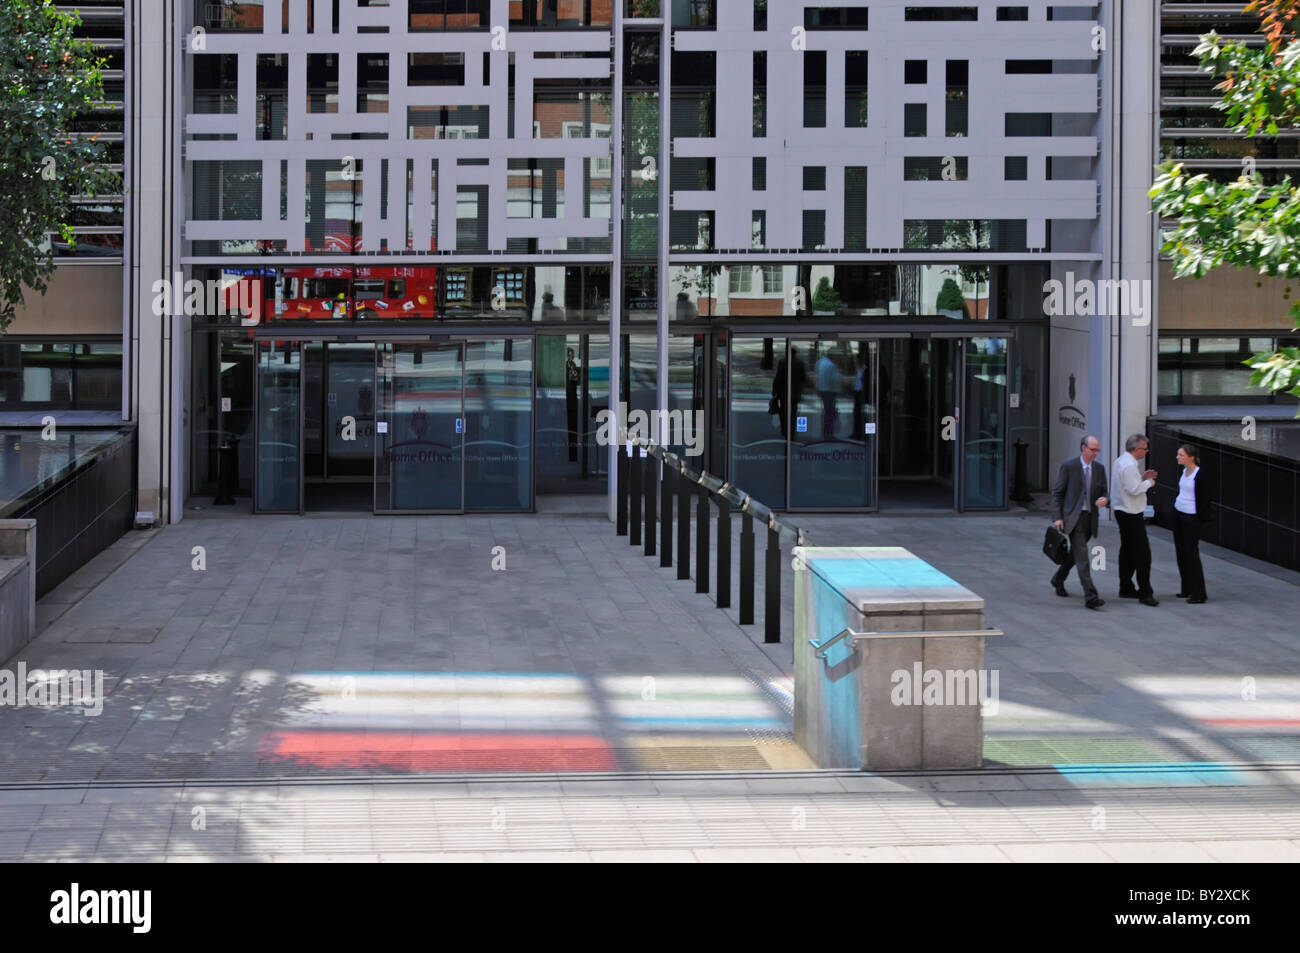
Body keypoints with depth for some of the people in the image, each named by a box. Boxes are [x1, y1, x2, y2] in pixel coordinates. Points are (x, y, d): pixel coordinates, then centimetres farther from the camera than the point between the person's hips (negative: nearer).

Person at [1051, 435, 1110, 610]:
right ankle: (1090, 596, -19)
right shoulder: (1069, 467, -6)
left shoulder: (1099, 469, 8)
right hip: (1074, 517, -6)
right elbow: (1057, 492, -4)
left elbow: (1104, 493, 13)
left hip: (1091, 517, 6)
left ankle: (1058, 579, 43)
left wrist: (1105, 501, -12)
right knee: (1082, 556, -13)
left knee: (1076, 553, 19)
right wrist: (1058, 517, -11)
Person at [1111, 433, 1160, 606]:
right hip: (1131, 514, -11)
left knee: (1127, 550, 16)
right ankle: (1145, 592, -11)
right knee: (1142, 551, -10)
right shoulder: (1129, 465, -21)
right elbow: (1133, 489, -24)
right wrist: (1148, 483, -10)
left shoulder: (1122, 460, 12)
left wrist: (1142, 477, 10)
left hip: (1122, 512, 11)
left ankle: (1126, 588, 22)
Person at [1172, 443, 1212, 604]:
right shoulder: (1184, 472, 7)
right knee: (1181, 552, 11)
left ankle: (1199, 594, -1)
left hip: (1191, 518, -8)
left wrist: (1200, 518, -13)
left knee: (1191, 554, -6)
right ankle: (1187, 589, 21)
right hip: (1178, 514, 8)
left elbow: (1204, 499, -14)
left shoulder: (1199, 476, -17)